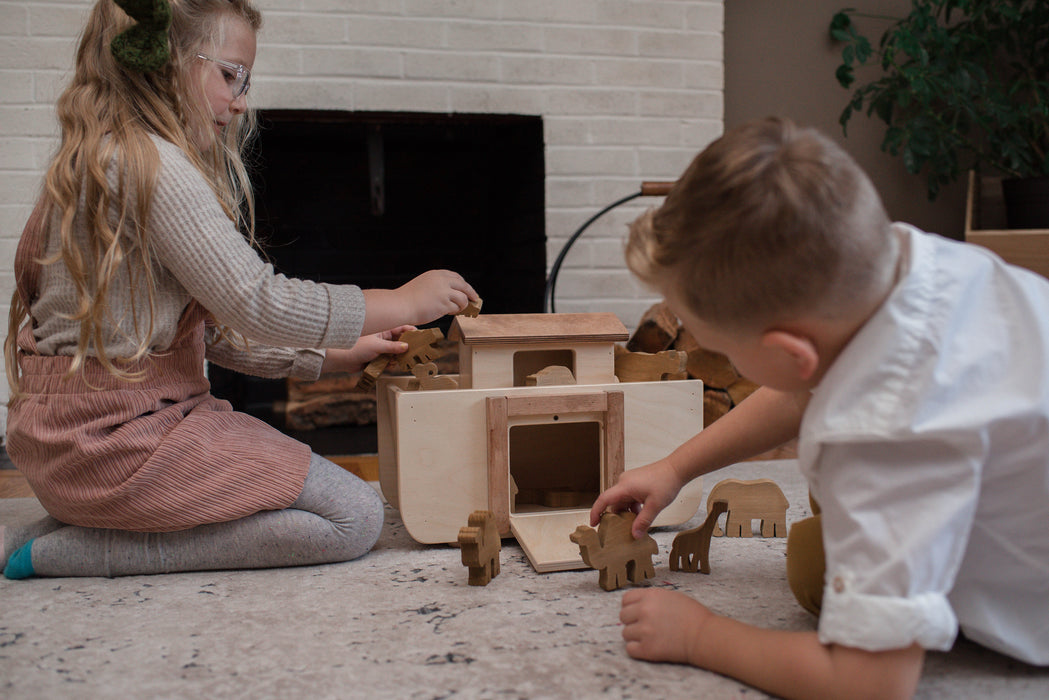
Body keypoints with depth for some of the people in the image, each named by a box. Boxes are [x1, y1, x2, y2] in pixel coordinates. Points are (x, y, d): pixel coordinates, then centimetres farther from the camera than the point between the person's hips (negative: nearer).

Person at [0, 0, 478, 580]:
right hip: (119, 433, -10)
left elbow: (211, 325, 14)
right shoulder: (151, 163, -17)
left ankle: (81, 523, 9)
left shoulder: (103, 158, 15)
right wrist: (404, 302, -11)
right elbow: (256, 304, -21)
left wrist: (332, 356, 10)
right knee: (355, 519, -10)